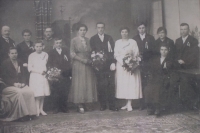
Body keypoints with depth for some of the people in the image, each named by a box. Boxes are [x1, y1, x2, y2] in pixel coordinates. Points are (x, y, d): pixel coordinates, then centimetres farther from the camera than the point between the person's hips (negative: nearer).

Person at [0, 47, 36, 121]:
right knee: (19, 92, -34)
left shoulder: (20, 63, 16)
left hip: (21, 84, 5)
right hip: (9, 86, -4)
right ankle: (21, 114, -26)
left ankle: (29, 113, -18)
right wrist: (14, 83, -15)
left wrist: (23, 83, -5)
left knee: (30, 92, -23)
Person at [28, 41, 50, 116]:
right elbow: (30, 68, -3)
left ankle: (41, 109, 11)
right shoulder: (31, 56, 1)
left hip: (43, 76, 3)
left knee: (43, 93, 3)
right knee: (37, 94, -9)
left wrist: (44, 70, -6)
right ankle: (37, 110, -4)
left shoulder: (45, 55, 8)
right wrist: (39, 71, -12)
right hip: (35, 76, -3)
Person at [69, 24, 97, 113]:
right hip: (78, 65, -4)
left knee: (88, 84, 0)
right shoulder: (74, 40, 1)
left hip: (88, 65, 4)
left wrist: (91, 60, -1)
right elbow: (72, 54, -5)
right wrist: (82, 60, -14)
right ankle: (80, 105, -3)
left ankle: (84, 103, 6)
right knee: (79, 84, -5)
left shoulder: (88, 40, 13)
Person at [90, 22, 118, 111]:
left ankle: (112, 105, 3)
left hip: (109, 65, 1)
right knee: (101, 86, -2)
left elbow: (113, 51, 7)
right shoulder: (93, 39, 11)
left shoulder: (109, 38, 14)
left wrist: (113, 63, -5)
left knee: (111, 85, -3)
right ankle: (103, 105, 7)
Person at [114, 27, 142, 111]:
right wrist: (122, 62, -11)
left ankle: (129, 104, -8)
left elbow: (136, 54, 1)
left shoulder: (133, 42, 6)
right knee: (122, 84, -1)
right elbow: (116, 54, 5)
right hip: (121, 65, 2)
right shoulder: (117, 42, 12)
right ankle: (127, 103, 4)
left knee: (131, 83, -8)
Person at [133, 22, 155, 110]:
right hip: (138, 64, 1)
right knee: (140, 84, -5)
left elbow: (153, 51, 6)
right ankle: (142, 104, 0)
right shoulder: (134, 39, 15)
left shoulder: (150, 38, 13)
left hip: (148, 63, -1)